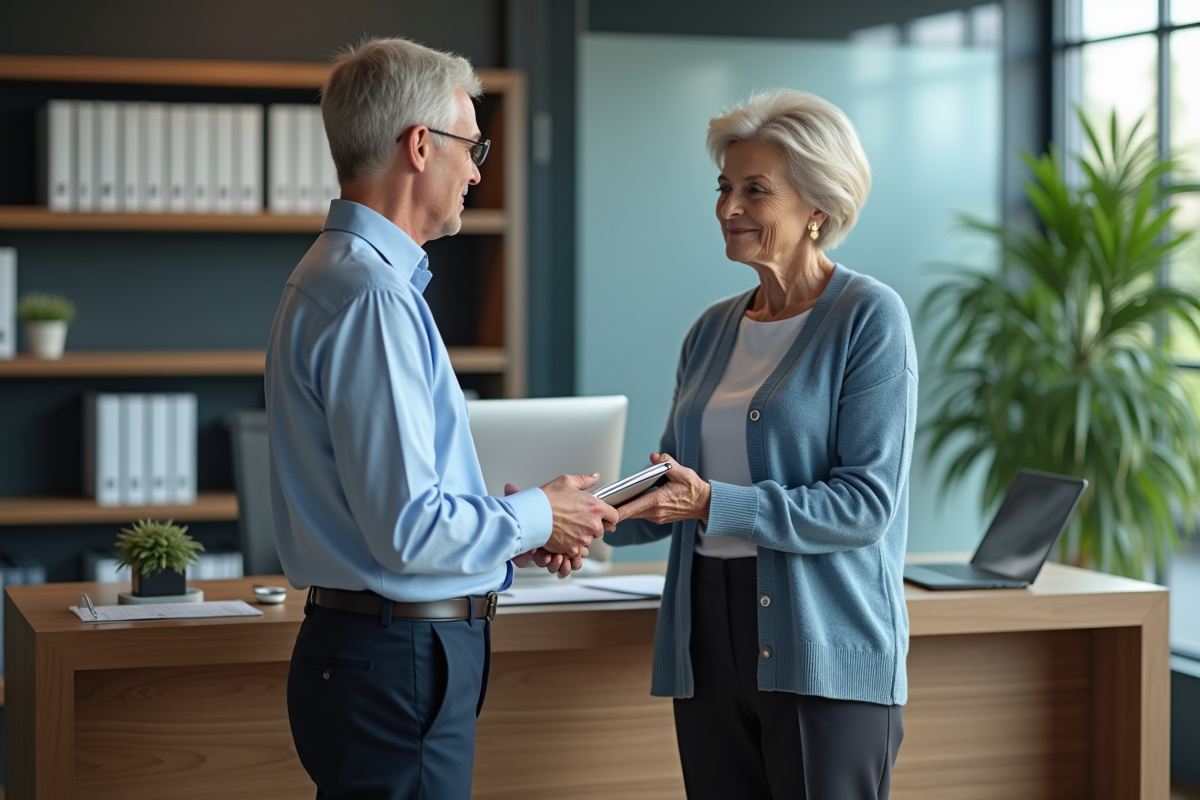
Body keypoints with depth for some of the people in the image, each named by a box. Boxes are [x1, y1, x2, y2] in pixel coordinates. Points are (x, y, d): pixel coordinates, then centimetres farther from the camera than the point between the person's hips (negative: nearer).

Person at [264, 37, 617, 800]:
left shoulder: (338, 278, 14)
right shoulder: (373, 297, -20)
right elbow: (407, 528, -24)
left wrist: (515, 527, 12)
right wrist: (536, 517, -8)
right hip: (399, 664, -10)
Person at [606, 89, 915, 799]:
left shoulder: (870, 319, -6)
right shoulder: (712, 331, 13)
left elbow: (868, 502, -14)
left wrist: (716, 504, -22)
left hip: (824, 648, -6)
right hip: (708, 640, 6)